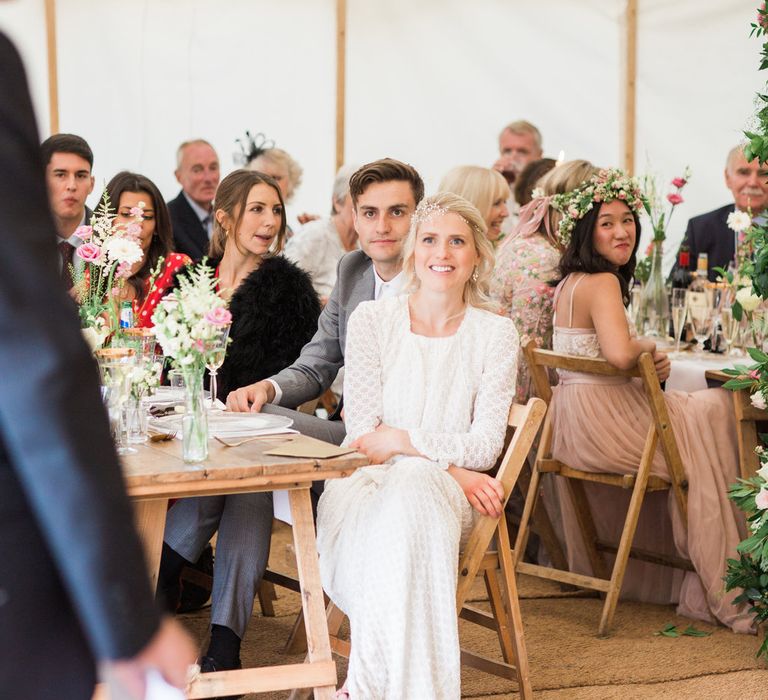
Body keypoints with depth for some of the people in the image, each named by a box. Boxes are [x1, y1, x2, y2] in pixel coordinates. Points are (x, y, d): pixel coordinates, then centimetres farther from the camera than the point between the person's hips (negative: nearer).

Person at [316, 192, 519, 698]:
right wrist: (451, 465, -12)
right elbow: (363, 430, 1)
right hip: (364, 483, 1)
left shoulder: (496, 334, 7)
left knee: (412, 486, -38)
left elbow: (486, 445, 1)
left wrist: (402, 440, -12)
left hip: (441, 487, 0)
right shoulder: (372, 320, 8)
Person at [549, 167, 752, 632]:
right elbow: (620, 353, -34)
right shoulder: (603, 282, -18)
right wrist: (651, 347, -12)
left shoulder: (569, 282, 12)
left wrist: (646, 361, 5)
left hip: (576, 426, 10)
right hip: (603, 423, -10)